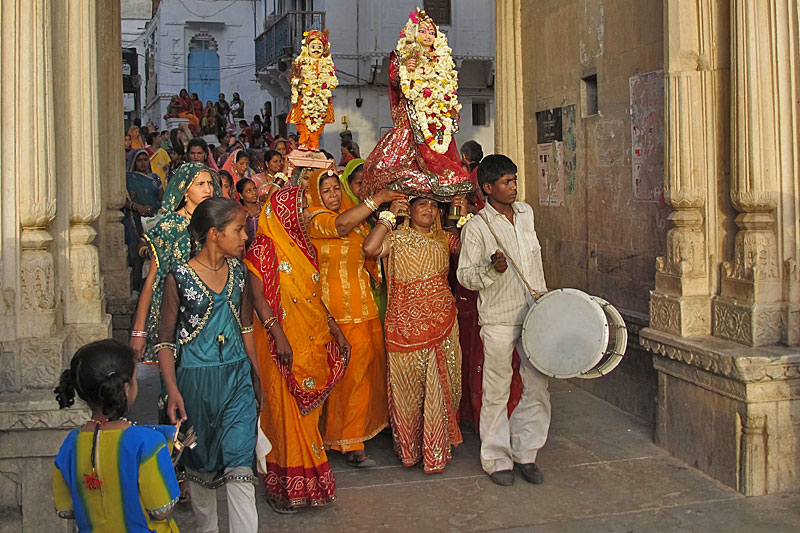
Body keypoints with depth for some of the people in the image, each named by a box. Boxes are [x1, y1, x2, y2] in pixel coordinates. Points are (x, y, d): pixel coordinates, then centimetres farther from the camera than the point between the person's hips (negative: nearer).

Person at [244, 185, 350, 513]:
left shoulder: (305, 246, 14)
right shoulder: (265, 246, -8)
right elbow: (257, 294, -15)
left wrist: (335, 331, 13)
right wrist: (278, 335, -23)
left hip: (314, 341, 7)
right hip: (284, 344, -7)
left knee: (308, 409, 11)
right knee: (285, 410, -1)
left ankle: (308, 480, 21)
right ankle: (284, 486, 10)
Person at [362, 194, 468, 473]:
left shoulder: (445, 240, 15)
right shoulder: (396, 238, 4)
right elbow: (370, 248, -14)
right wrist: (389, 214, -7)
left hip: (442, 321, 2)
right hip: (405, 322, -2)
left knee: (438, 387, 3)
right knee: (407, 387, 3)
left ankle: (435, 452, 16)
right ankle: (409, 449, 19)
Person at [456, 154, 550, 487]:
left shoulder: (526, 212, 9)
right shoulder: (476, 226, -9)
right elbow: (465, 276, -8)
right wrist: (491, 268, -26)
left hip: (534, 313, 5)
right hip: (498, 320, -5)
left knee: (539, 386, 7)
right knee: (497, 391, 3)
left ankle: (525, 453, 23)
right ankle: (497, 459, 19)